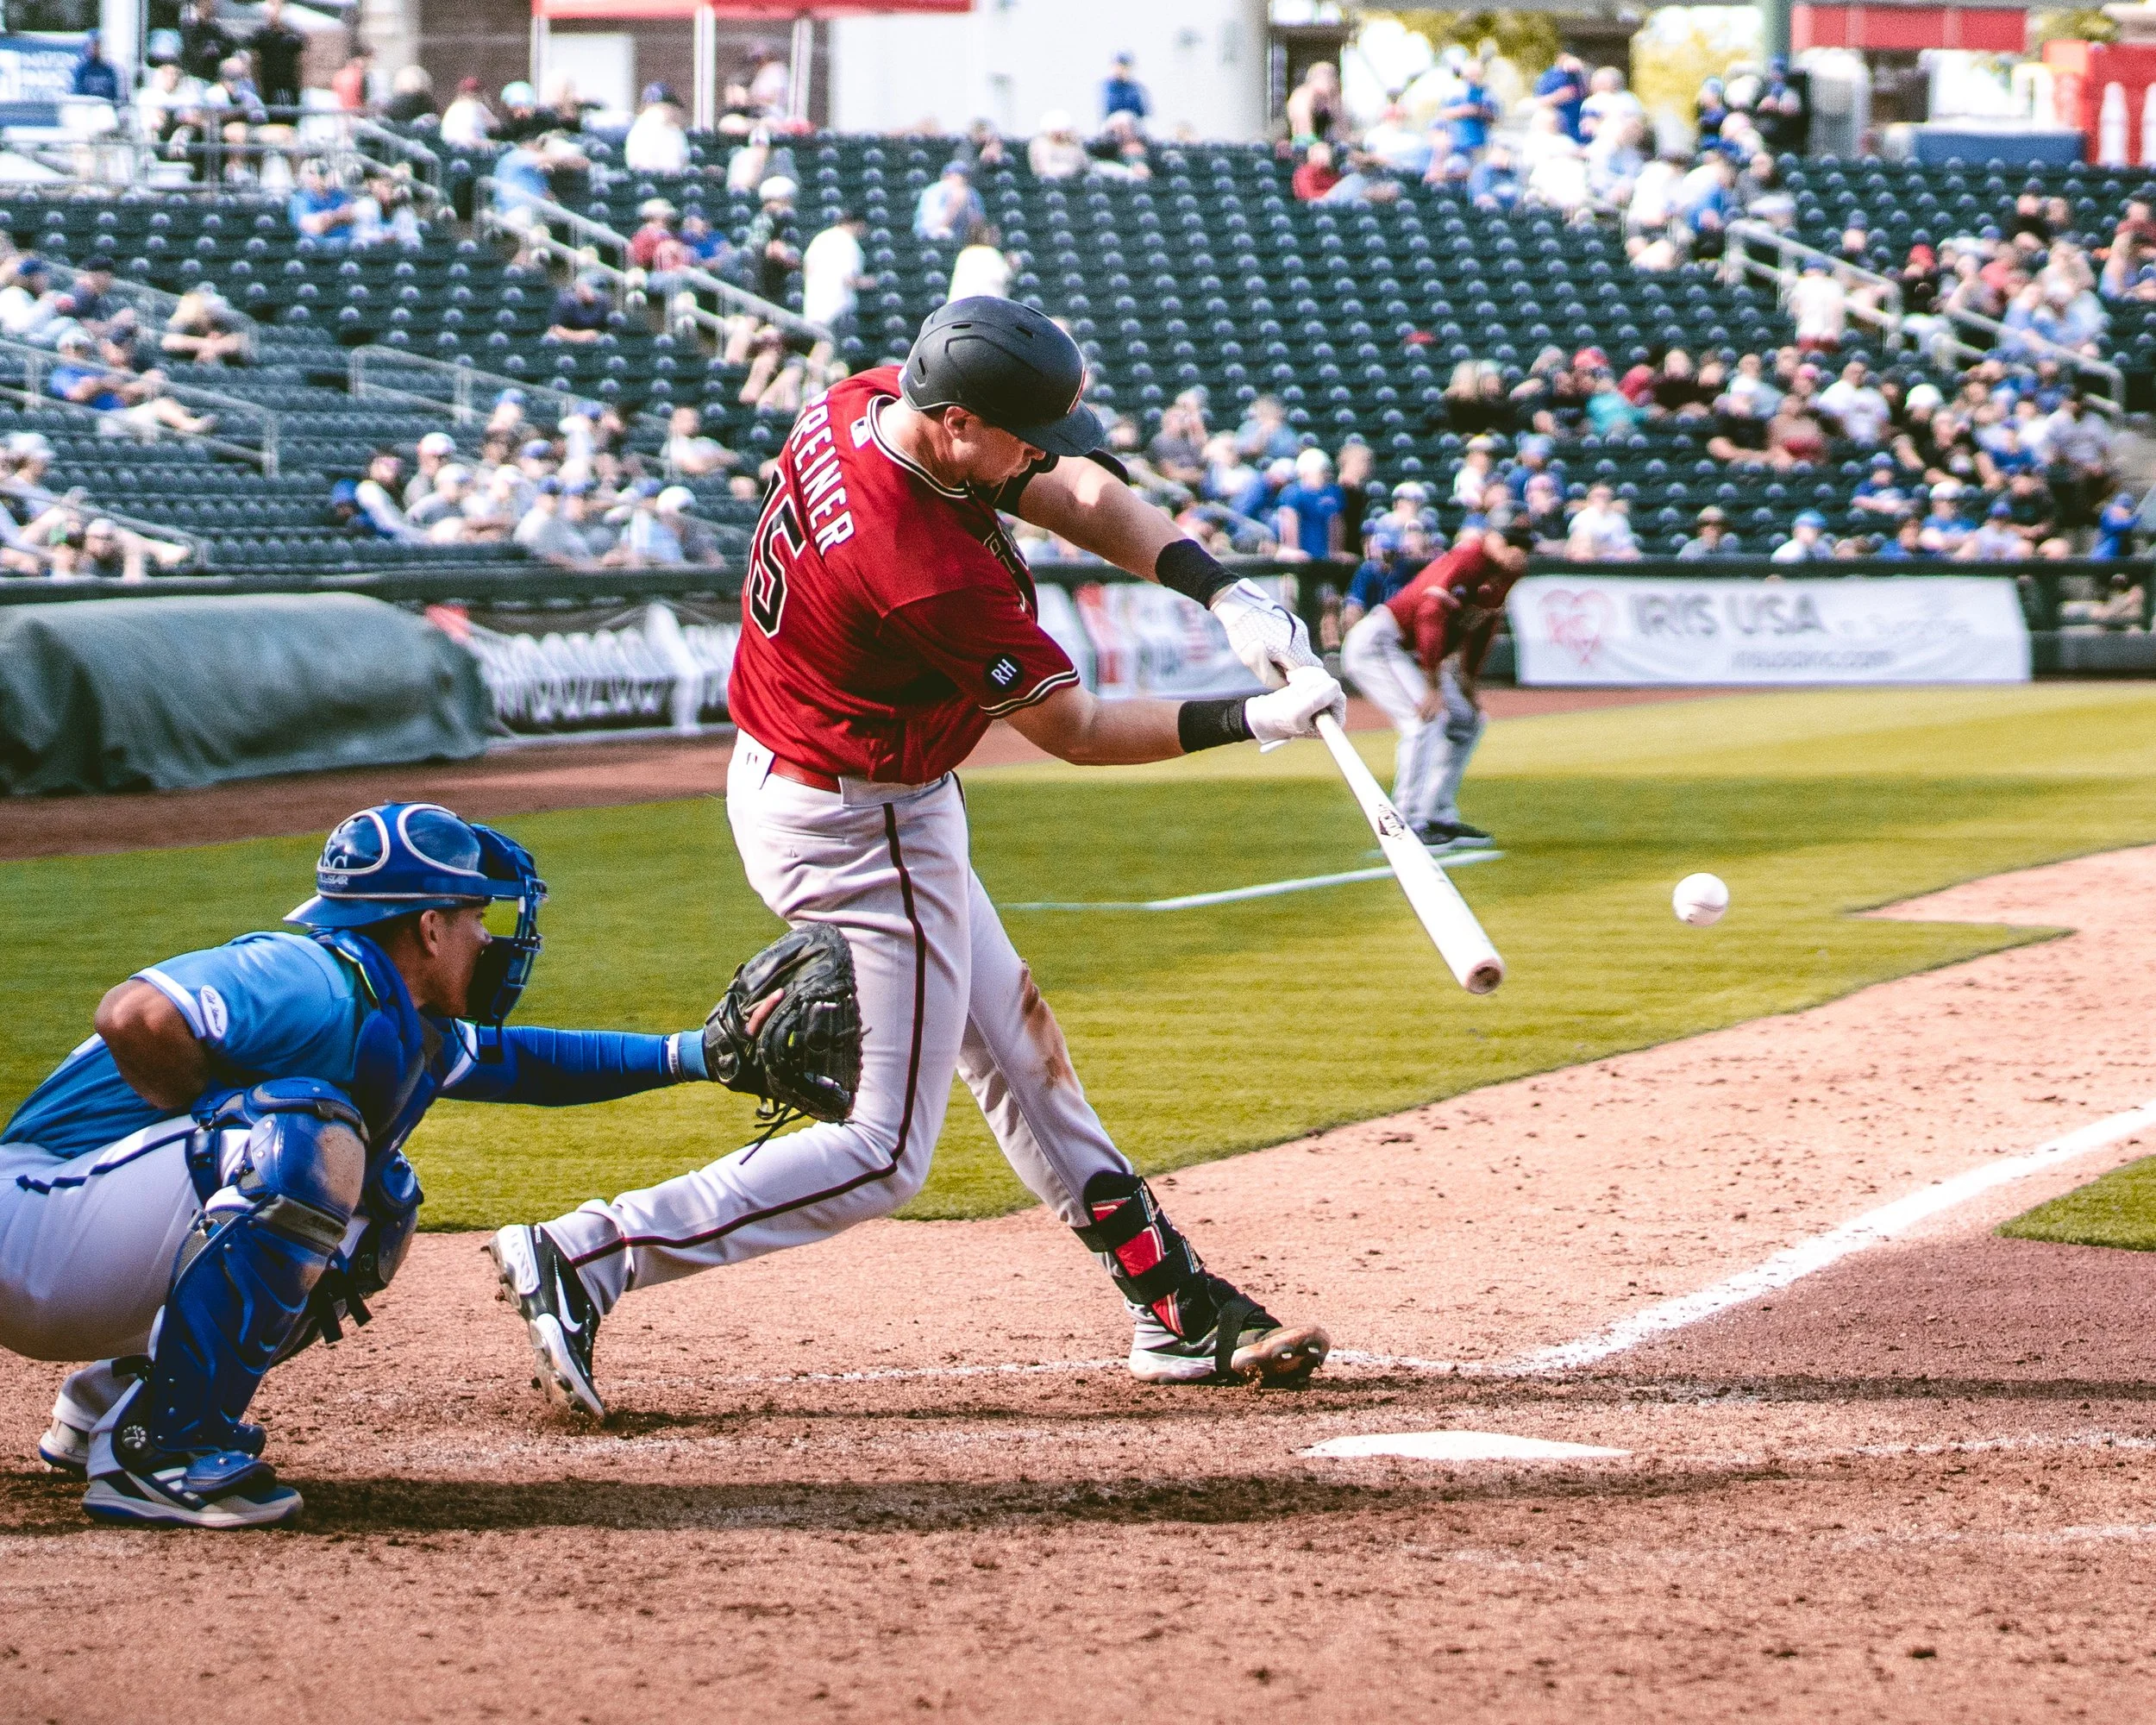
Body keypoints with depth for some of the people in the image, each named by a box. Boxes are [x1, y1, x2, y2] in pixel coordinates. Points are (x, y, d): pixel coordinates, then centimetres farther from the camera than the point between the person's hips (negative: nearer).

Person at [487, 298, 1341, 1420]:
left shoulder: (865, 403, -10)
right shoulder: (934, 576, -35)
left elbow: (1083, 498, -5)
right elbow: (1076, 732, -20)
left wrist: (1226, 598, -16)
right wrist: (1250, 724, -16)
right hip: (864, 836, -11)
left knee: (1012, 1039, 20)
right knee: (883, 1156, -1)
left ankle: (1175, 1308, 32)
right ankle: (586, 1260, -7)